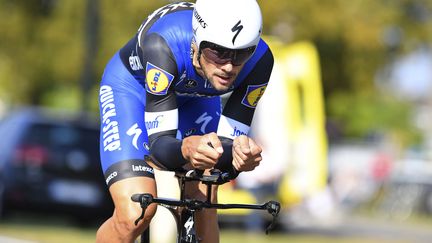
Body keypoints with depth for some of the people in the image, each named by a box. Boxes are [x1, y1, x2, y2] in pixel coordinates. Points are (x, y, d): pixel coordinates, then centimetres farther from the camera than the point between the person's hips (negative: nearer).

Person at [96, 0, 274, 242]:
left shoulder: (258, 60, -32)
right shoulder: (164, 46, -42)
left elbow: (227, 142, -26)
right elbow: (159, 144, -41)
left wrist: (241, 152, -50)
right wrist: (187, 149, -63)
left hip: (196, 97, 3)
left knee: (204, 209, -13)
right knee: (135, 213, -21)